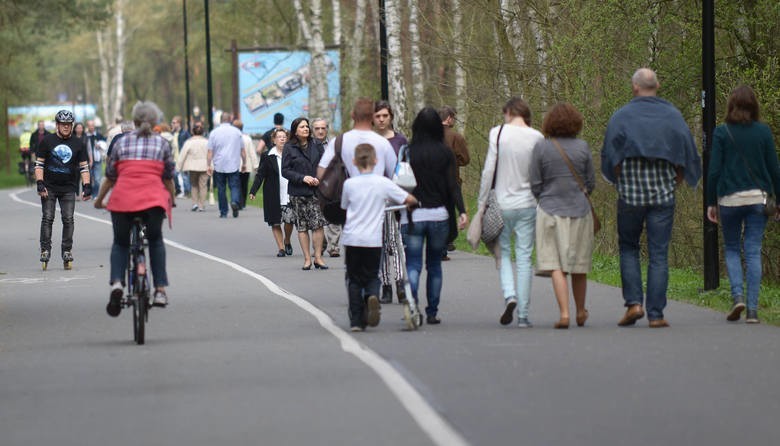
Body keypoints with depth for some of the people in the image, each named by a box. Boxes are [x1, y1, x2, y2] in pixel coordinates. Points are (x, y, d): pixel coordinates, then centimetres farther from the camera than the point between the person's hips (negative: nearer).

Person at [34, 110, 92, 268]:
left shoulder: (78, 144, 5)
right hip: (49, 187, -1)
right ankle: (45, 249, 0)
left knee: (68, 219, -4)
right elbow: (39, 164, 2)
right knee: (47, 218, -5)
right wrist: (40, 184, -8)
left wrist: (87, 186, -1)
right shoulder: (47, 141, 1)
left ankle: (67, 250, 2)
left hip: (68, 189, 1)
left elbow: (84, 167, 8)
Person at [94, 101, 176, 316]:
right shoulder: (162, 143, 12)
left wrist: (99, 200, 30)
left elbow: (110, 177, 17)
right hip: (153, 199, 0)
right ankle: (160, 290, 13)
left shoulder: (121, 142, 14)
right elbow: (168, 177, 14)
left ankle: (116, 283, -6)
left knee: (120, 243, 19)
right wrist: (172, 199, 31)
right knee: (155, 241, 23)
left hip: (122, 199, 0)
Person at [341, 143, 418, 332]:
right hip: (373, 239, 0)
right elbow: (409, 200, -1)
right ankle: (372, 295, -21)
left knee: (354, 279, 10)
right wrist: (414, 203, 22)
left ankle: (356, 320, 5)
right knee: (372, 276, 13)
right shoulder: (383, 183, -4)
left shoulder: (349, 184, -1)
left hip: (352, 238, 1)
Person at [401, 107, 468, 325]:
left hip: (412, 216, -1)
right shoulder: (444, 152, 0)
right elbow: (452, 184, -5)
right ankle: (432, 312, 15)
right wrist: (462, 211, -6)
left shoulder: (407, 152, -3)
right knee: (434, 264, 14)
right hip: (438, 214, 1)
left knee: (413, 265, -2)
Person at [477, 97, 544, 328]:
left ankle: (509, 295, -10)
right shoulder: (537, 138, -1)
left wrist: (482, 203, 2)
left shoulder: (498, 133, -6)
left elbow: (489, 170, -5)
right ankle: (523, 314, 4)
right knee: (524, 257, 5)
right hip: (528, 204, 1)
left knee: (503, 252, 14)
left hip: (502, 204, -1)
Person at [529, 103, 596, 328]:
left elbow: (534, 185, -3)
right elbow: (591, 183, 4)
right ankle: (580, 312, 27)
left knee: (556, 266, -1)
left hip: (550, 210, -2)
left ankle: (564, 313, -14)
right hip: (579, 210, 2)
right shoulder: (582, 147, -3)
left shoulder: (541, 147, -6)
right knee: (579, 264, 14)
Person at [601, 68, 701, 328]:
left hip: (630, 196, -1)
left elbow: (610, 159, -3)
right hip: (663, 196, 1)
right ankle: (656, 314, 0)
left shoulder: (621, 117, -3)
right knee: (658, 255, 3)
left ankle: (634, 303, -1)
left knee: (628, 249, 14)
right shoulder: (673, 116, 3)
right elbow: (688, 157, 3)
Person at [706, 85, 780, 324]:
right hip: (758, 197, 1)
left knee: (732, 249, 14)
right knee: (753, 252, 2)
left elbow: (714, 170, -5)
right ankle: (752, 309, -3)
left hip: (729, 199, -1)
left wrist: (711, 202, 3)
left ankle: (738, 296, -7)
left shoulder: (722, 132, -4)